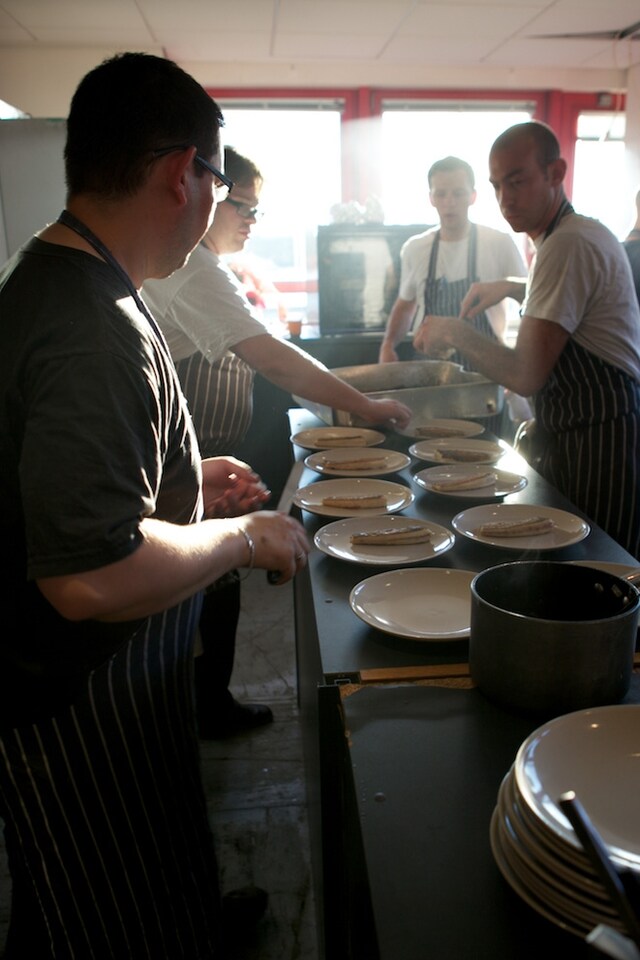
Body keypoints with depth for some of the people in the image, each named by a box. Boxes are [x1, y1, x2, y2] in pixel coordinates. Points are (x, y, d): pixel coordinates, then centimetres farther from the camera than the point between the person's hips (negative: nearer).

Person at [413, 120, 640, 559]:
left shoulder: (569, 244, -19)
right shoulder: (581, 232, 14)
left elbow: (526, 376, -23)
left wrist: (456, 331, -9)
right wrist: (513, 288, 25)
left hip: (597, 439, -10)